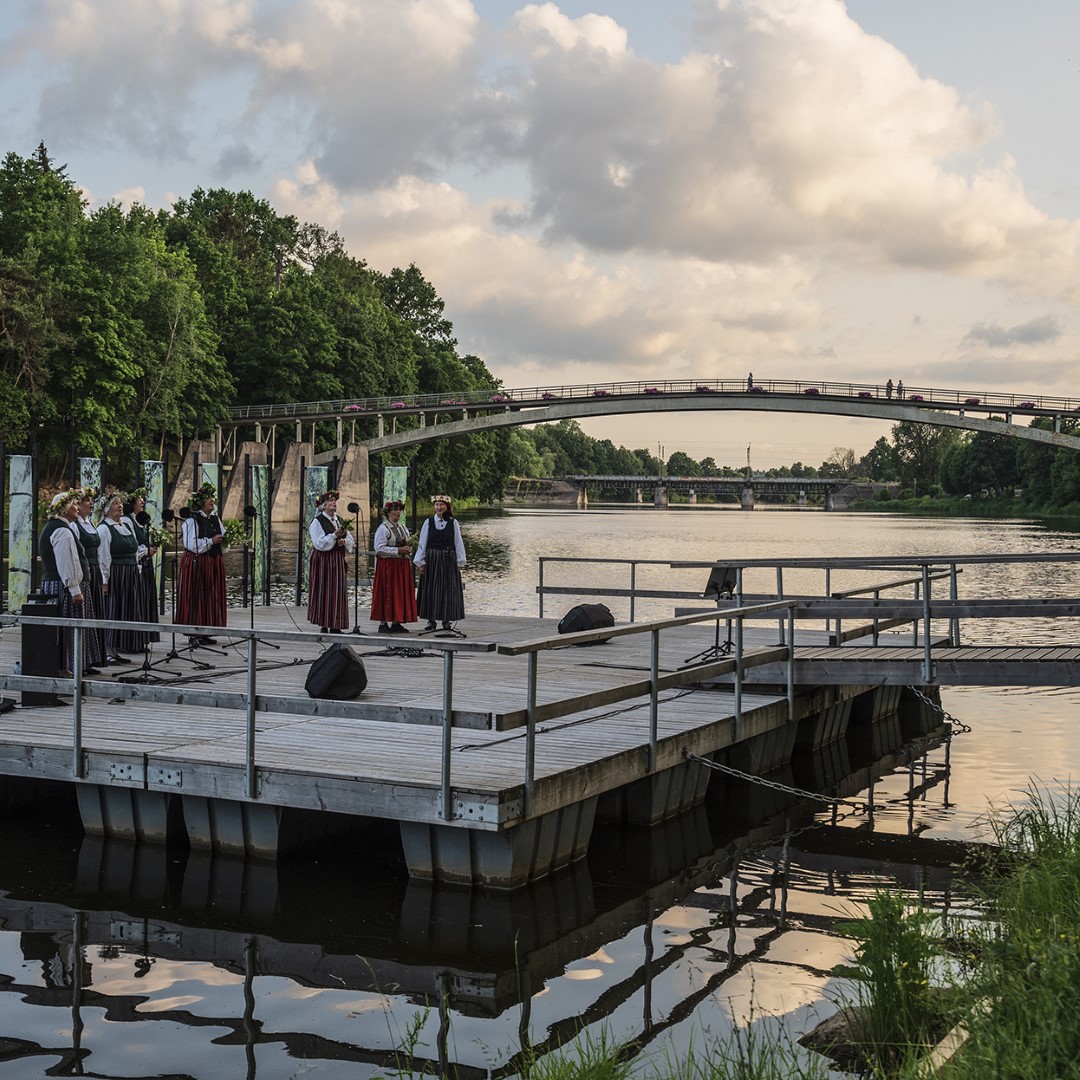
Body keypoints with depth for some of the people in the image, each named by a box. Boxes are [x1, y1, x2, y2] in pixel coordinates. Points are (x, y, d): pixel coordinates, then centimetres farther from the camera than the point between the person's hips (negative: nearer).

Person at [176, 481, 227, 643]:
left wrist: (225, 538, 1)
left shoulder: (215, 519, 14)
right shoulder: (192, 520, -10)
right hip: (197, 563, -8)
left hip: (214, 562, 8)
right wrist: (211, 541, -17)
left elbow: (223, 537, 22)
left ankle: (205, 633, 14)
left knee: (212, 597, 7)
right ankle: (195, 634, -1)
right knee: (197, 598, -6)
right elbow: (191, 544, -17)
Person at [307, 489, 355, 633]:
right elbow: (319, 543, -14)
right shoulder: (317, 521, -5)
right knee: (323, 591, -5)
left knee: (338, 591, 3)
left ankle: (335, 625, 6)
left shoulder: (339, 521, 14)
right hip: (323, 560, -6)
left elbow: (351, 540, 13)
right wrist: (334, 535, -20)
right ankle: (323, 625, -2)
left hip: (338, 560, 6)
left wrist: (344, 541, -9)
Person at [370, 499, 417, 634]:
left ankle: (396, 623, 9)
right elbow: (379, 548, -15)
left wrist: (407, 547, 2)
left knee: (401, 593, 5)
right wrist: (398, 550, -18)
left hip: (402, 565, 7)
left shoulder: (403, 528, 16)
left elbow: (407, 545, 27)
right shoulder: (383, 528, -7)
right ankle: (383, 623, -4)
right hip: (387, 565, -7)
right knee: (387, 593, -7)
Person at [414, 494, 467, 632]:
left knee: (448, 589, 2)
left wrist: (460, 562, -2)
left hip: (448, 560, 0)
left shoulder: (453, 523, 2)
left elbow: (458, 542, 3)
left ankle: (446, 620, 9)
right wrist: (420, 562, -1)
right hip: (432, 560, 1)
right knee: (431, 588, 3)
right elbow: (422, 543, 3)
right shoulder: (429, 522, 3)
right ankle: (431, 619, 9)